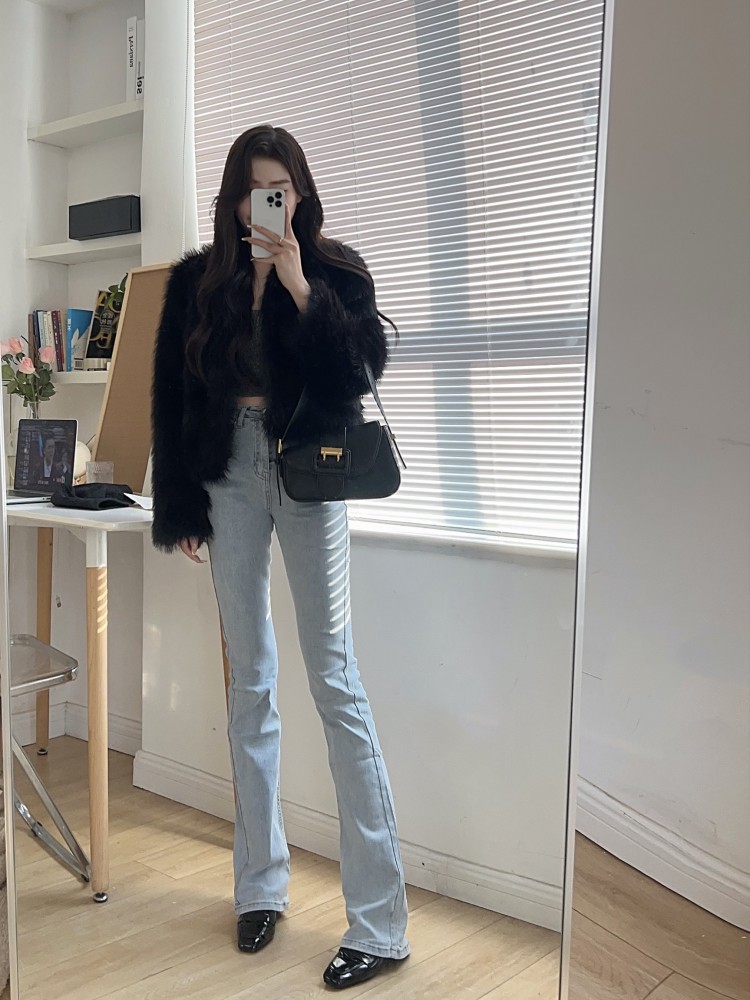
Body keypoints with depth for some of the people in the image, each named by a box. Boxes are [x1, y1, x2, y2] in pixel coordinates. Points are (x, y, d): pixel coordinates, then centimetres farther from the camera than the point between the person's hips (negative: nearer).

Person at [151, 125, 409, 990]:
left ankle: (380, 920, 1)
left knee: (335, 684, -5)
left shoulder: (336, 271, 3)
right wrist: (180, 510, 4)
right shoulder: (197, 281, 8)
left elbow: (362, 369, -8)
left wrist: (301, 289, -15)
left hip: (307, 478, -3)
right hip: (230, 480, 3)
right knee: (250, 686, 9)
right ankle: (261, 885, 23)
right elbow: (172, 399, 8)